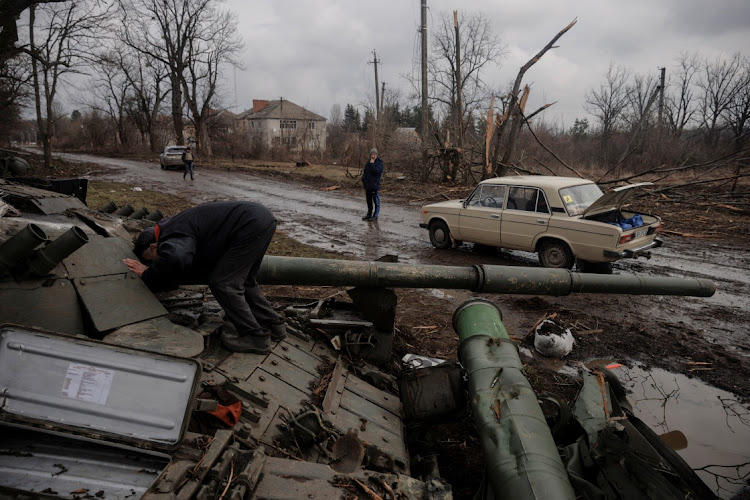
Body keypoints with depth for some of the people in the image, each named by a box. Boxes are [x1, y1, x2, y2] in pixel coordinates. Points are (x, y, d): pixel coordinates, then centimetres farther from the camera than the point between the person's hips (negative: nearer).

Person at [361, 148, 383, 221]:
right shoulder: (368, 162, 14)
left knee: (376, 201, -2)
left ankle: (375, 215, 4)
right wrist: (363, 179, 12)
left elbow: (376, 171, -22)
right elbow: (365, 171, 20)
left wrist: (372, 164, -19)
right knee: (369, 200, 14)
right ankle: (369, 214, 24)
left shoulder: (379, 162, -7)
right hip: (368, 185, 7)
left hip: (374, 185, -7)